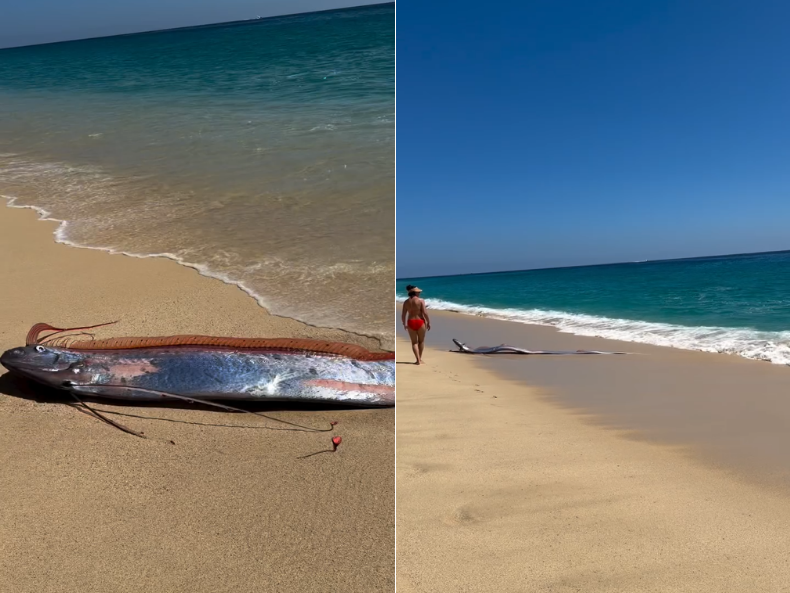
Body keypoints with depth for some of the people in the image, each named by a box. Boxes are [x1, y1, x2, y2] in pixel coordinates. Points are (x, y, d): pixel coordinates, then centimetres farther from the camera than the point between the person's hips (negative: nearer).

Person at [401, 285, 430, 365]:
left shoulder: (406, 302, 3)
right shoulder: (421, 301, -8)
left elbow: (403, 314, 2)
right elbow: (425, 313, -13)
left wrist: (404, 324, 15)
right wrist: (428, 322, -2)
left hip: (410, 322, 2)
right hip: (420, 322, -2)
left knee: (414, 342, 8)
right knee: (421, 341, 16)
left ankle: (418, 360, -1)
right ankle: (420, 358, 22)